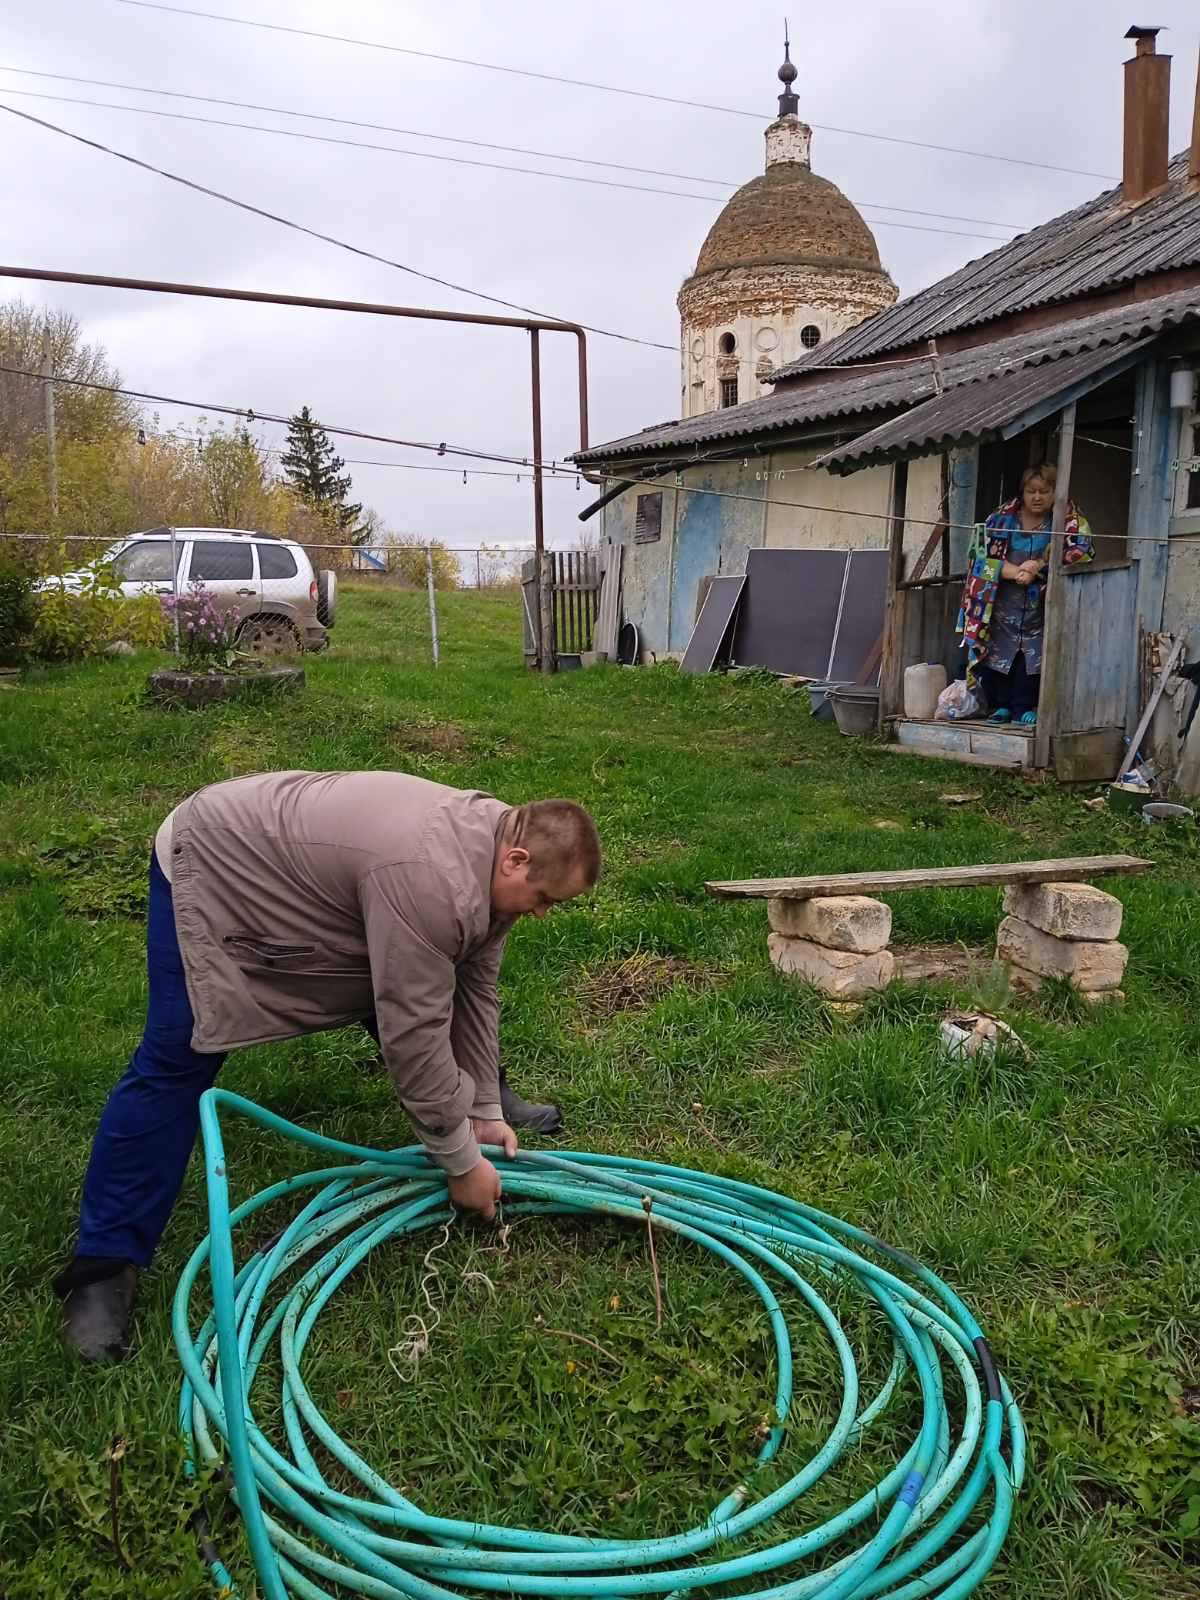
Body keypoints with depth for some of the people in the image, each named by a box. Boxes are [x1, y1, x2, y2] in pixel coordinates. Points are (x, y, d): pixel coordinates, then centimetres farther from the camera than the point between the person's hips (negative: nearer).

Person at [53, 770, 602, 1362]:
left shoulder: (488, 847, -8)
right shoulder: (431, 883, -37)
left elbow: (472, 988, 0)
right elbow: (414, 1035, -33)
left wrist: (486, 1109, 2)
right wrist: (462, 1162, -21)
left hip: (299, 858, 9)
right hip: (216, 865, -9)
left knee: (409, 988, 12)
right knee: (176, 1063, -10)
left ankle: (478, 1095, 34)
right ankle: (103, 1265, 0)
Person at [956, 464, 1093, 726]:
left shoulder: (1070, 522, 0)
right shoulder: (1001, 519, 0)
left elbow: (1079, 552, -9)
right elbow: (984, 556, -6)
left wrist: (1039, 565, -21)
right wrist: (1016, 572, -21)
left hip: (1039, 603, -1)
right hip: (1003, 601, 1)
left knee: (1033, 653, -5)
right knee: (997, 652, -1)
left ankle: (1024, 708, 5)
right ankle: (1000, 705, 11)